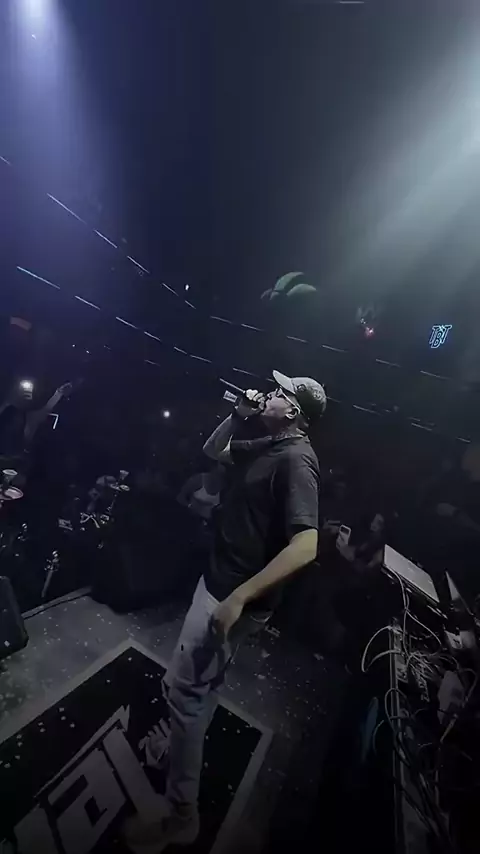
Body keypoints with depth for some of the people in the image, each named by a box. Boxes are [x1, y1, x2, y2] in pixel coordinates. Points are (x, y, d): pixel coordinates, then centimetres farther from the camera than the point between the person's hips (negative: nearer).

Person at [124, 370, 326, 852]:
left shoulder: (295, 459, -23)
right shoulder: (265, 446, 6)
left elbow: (306, 546, -31)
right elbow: (212, 450, 19)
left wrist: (239, 598, -30)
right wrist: (238, 415, 4)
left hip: (236, 593, -9)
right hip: (220, 577, 9)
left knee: (183, 686, 4)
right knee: (198, 682, 27)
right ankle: (182, 742, 52)